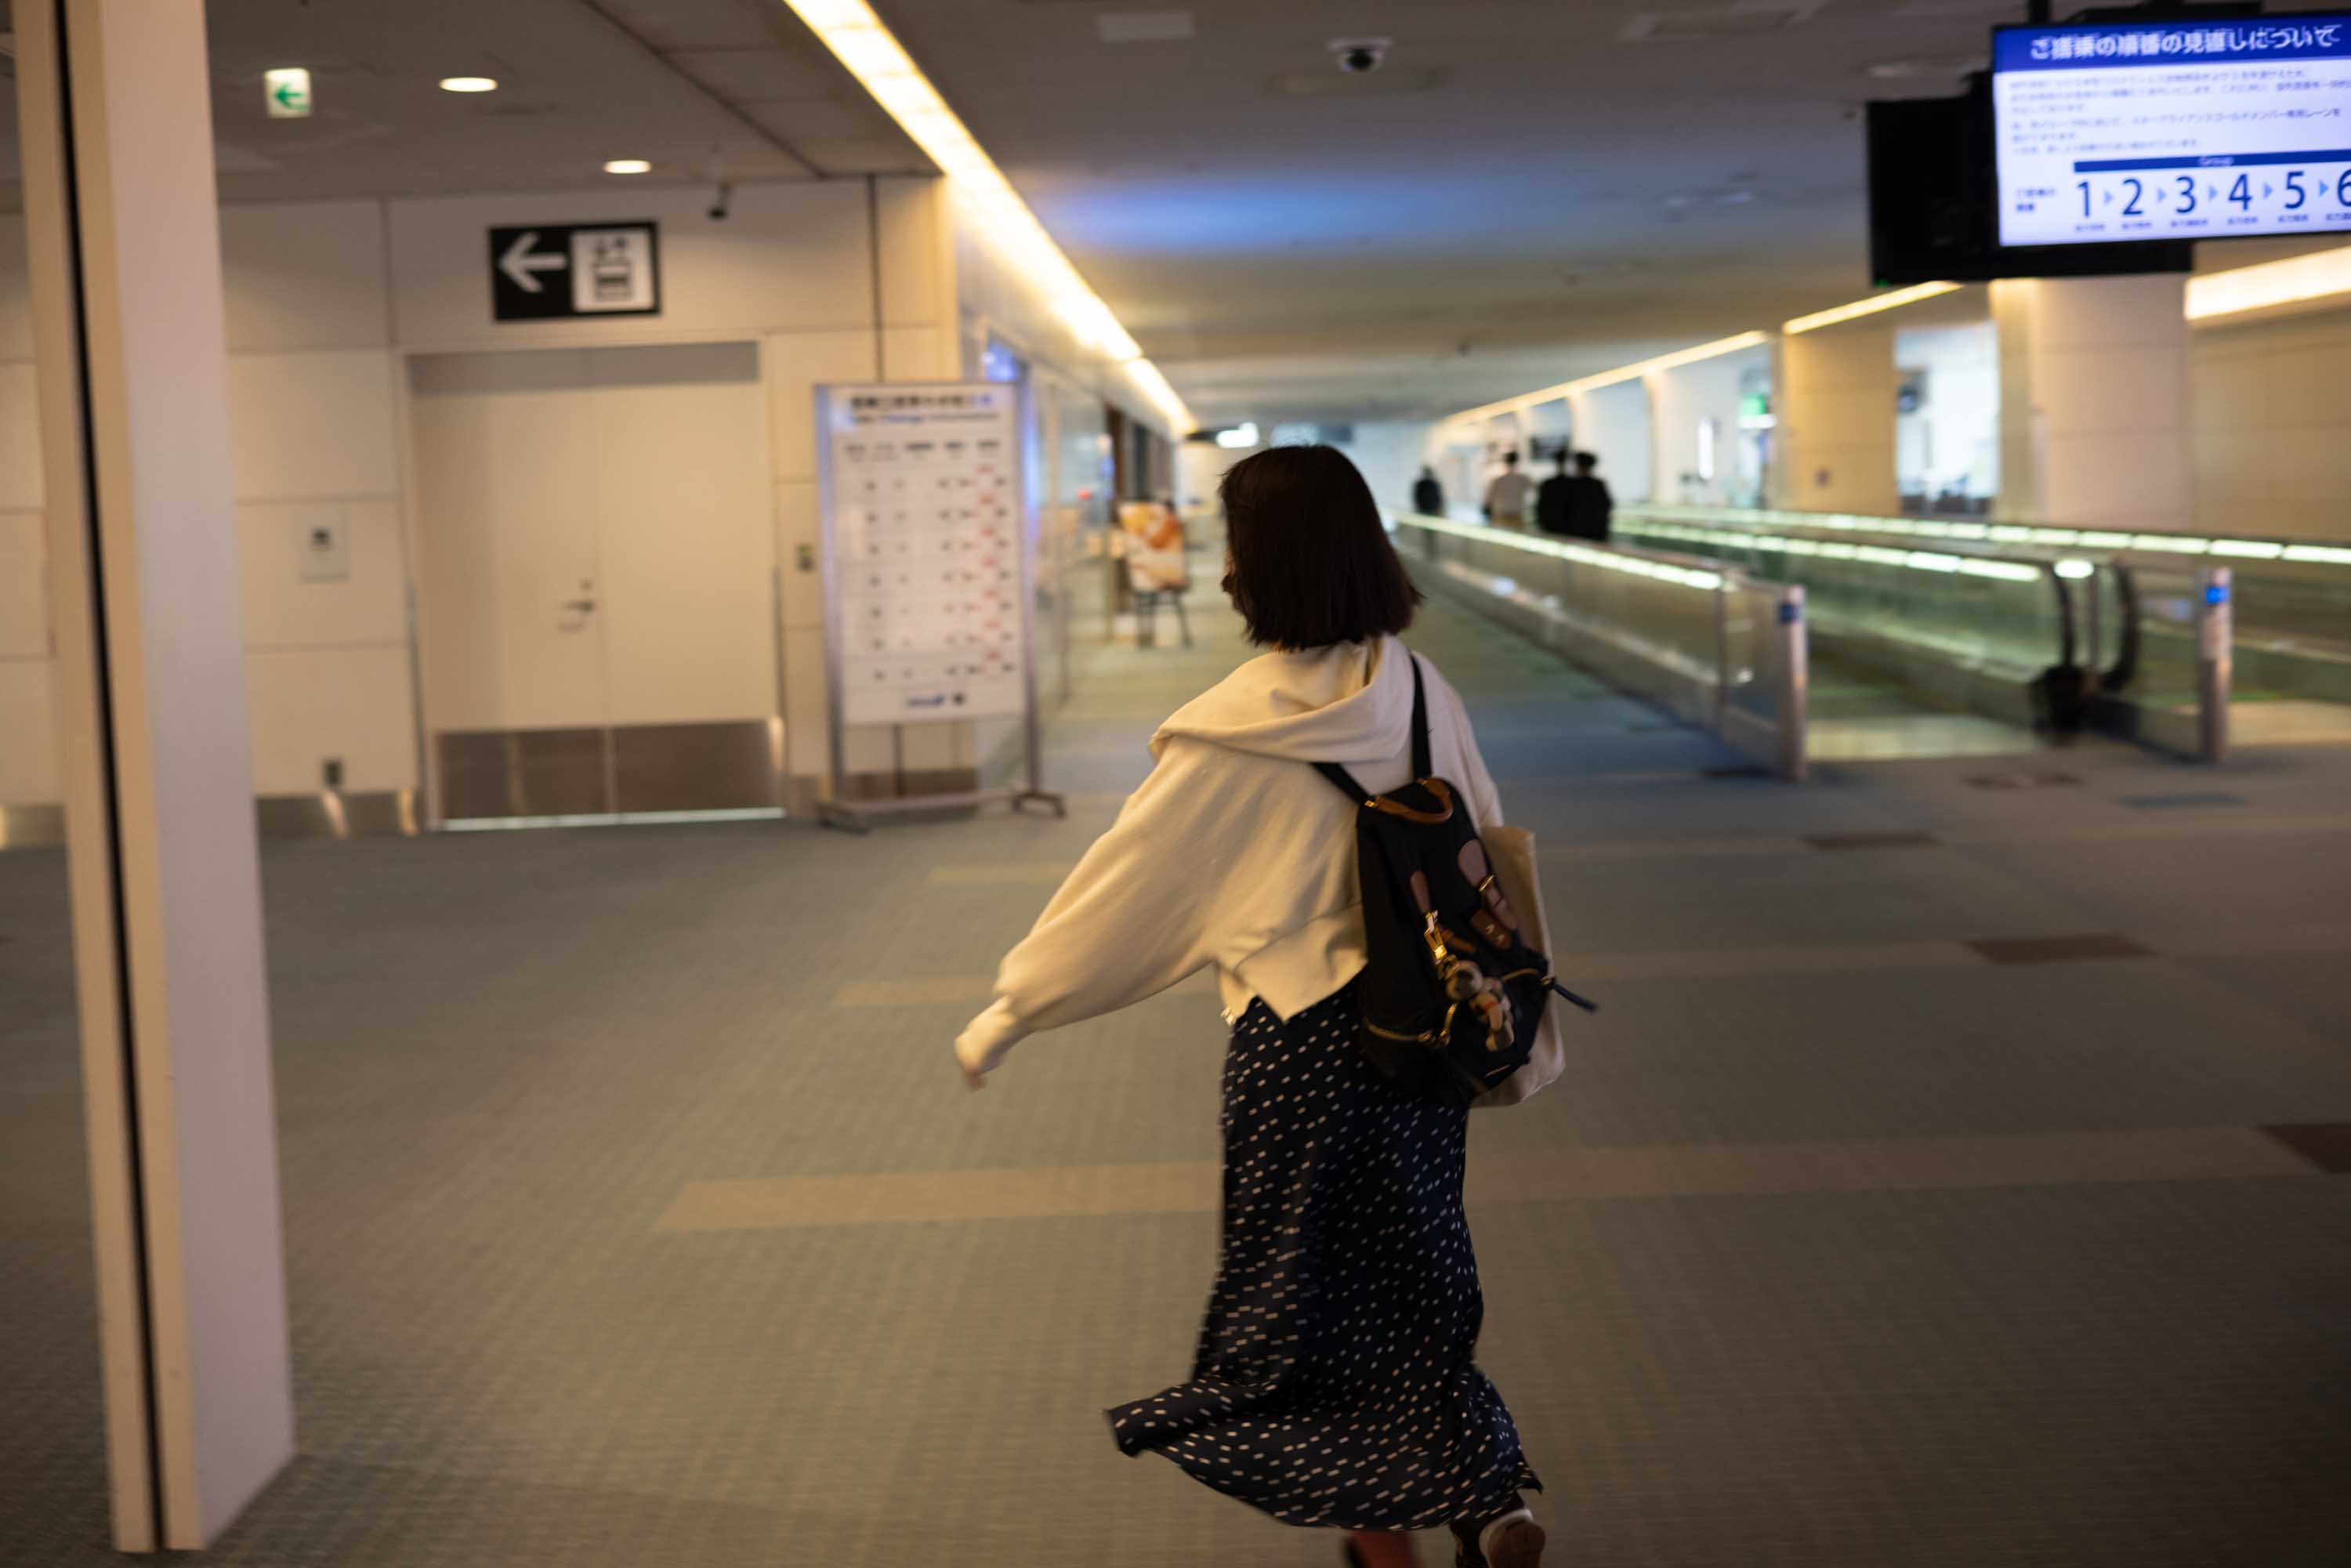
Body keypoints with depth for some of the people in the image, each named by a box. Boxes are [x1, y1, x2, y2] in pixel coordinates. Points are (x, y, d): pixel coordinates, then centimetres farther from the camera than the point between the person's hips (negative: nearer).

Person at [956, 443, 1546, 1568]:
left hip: (1302, 1041, -6)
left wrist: (1007, 1016, 0)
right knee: (1406, 1265, 19)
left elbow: (1128, 890, -11)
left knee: (1300, 1282, 10)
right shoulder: (1415, 687, 0)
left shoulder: (1239, 729, -17)